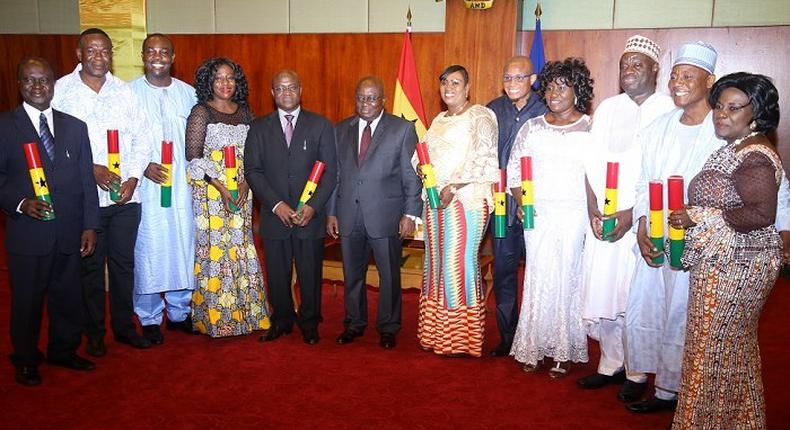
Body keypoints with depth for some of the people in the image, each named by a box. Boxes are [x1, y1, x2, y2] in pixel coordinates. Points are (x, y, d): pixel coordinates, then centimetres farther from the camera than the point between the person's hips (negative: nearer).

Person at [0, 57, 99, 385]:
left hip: (69, 233, 3)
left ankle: (63, 351, 34)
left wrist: (90, 225, 3)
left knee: (68, 297, 14)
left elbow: (86, 180, 7)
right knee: (26, 300, 10)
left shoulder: (75, 127, 8)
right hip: (27, 233, -3)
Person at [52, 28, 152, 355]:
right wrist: (91, 169, -15)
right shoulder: (60, 90, -3)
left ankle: (124, 326, 28)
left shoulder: (124, 91, 4)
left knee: (123, 262, 12)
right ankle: (94, 332, 26)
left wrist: (133, 178, -7)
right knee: (90, 266, 10)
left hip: (126, 195, 2)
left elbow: (141, 138, 5)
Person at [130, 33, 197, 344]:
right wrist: (144, 166, -14)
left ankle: (179, 312, 23)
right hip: (146, 187, -2)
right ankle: (149, 318, 17)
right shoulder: (129, 92, 0)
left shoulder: (188, 93, 8)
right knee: (148, 251, 2)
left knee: (183, 248, 7)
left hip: (182, 185, 3)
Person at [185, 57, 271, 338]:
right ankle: (214, 317, 10)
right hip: (209, 191, -4)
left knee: (241, 249, 5)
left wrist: (245, 182, -5)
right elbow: (193, 156, -9)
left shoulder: (245, 112, 11)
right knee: (213, 248, -2)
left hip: (240, 191, 4)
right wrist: (220, 186, -15)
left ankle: (242, 312, 17)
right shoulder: (201, 112, -3)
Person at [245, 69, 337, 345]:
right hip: (274, 216, 1)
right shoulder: (259, 127, 7)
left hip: (310, 215, -1)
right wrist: (276, 204, -10)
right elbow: (252, 170, 1)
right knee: (277, 273, 9)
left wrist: (313, 206, -11)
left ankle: (309, 324, 25)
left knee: (310, 273, 7)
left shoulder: (321, 125, 4)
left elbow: (330, 171, 0)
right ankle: (282, 320, 28)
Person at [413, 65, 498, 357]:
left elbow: (483, 157, -14)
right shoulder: (439, 120, 21)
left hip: (465, 200, -8)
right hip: (435, 201, 8)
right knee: (436, 263, 9)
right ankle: (437, 333, 19)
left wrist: (453, 186, -20)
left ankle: (462, 339, 5)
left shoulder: (480, 116, -3)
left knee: (458, 264, -7)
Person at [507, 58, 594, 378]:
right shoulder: (532, 128, 10)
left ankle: (563, 352, 15)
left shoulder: (591, 129, 1)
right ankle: (534, 348, 16)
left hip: (575, 216, -2)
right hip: (537, 216, 2)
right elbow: (514, 170, 12)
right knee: (538, 277, 3)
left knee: (567, 279, 2)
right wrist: (520, 203, -3)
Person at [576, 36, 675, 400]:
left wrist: (631, 214, -15)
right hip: (602, 220, 4)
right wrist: (593, 210, -2)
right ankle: (611, 364, 25)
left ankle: (637, 373, 19)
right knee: (600, 293, 7)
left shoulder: (668, 110, -3)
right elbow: (593, 163, 9)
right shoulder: (607, 108, 12)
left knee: (636, 300, 1)